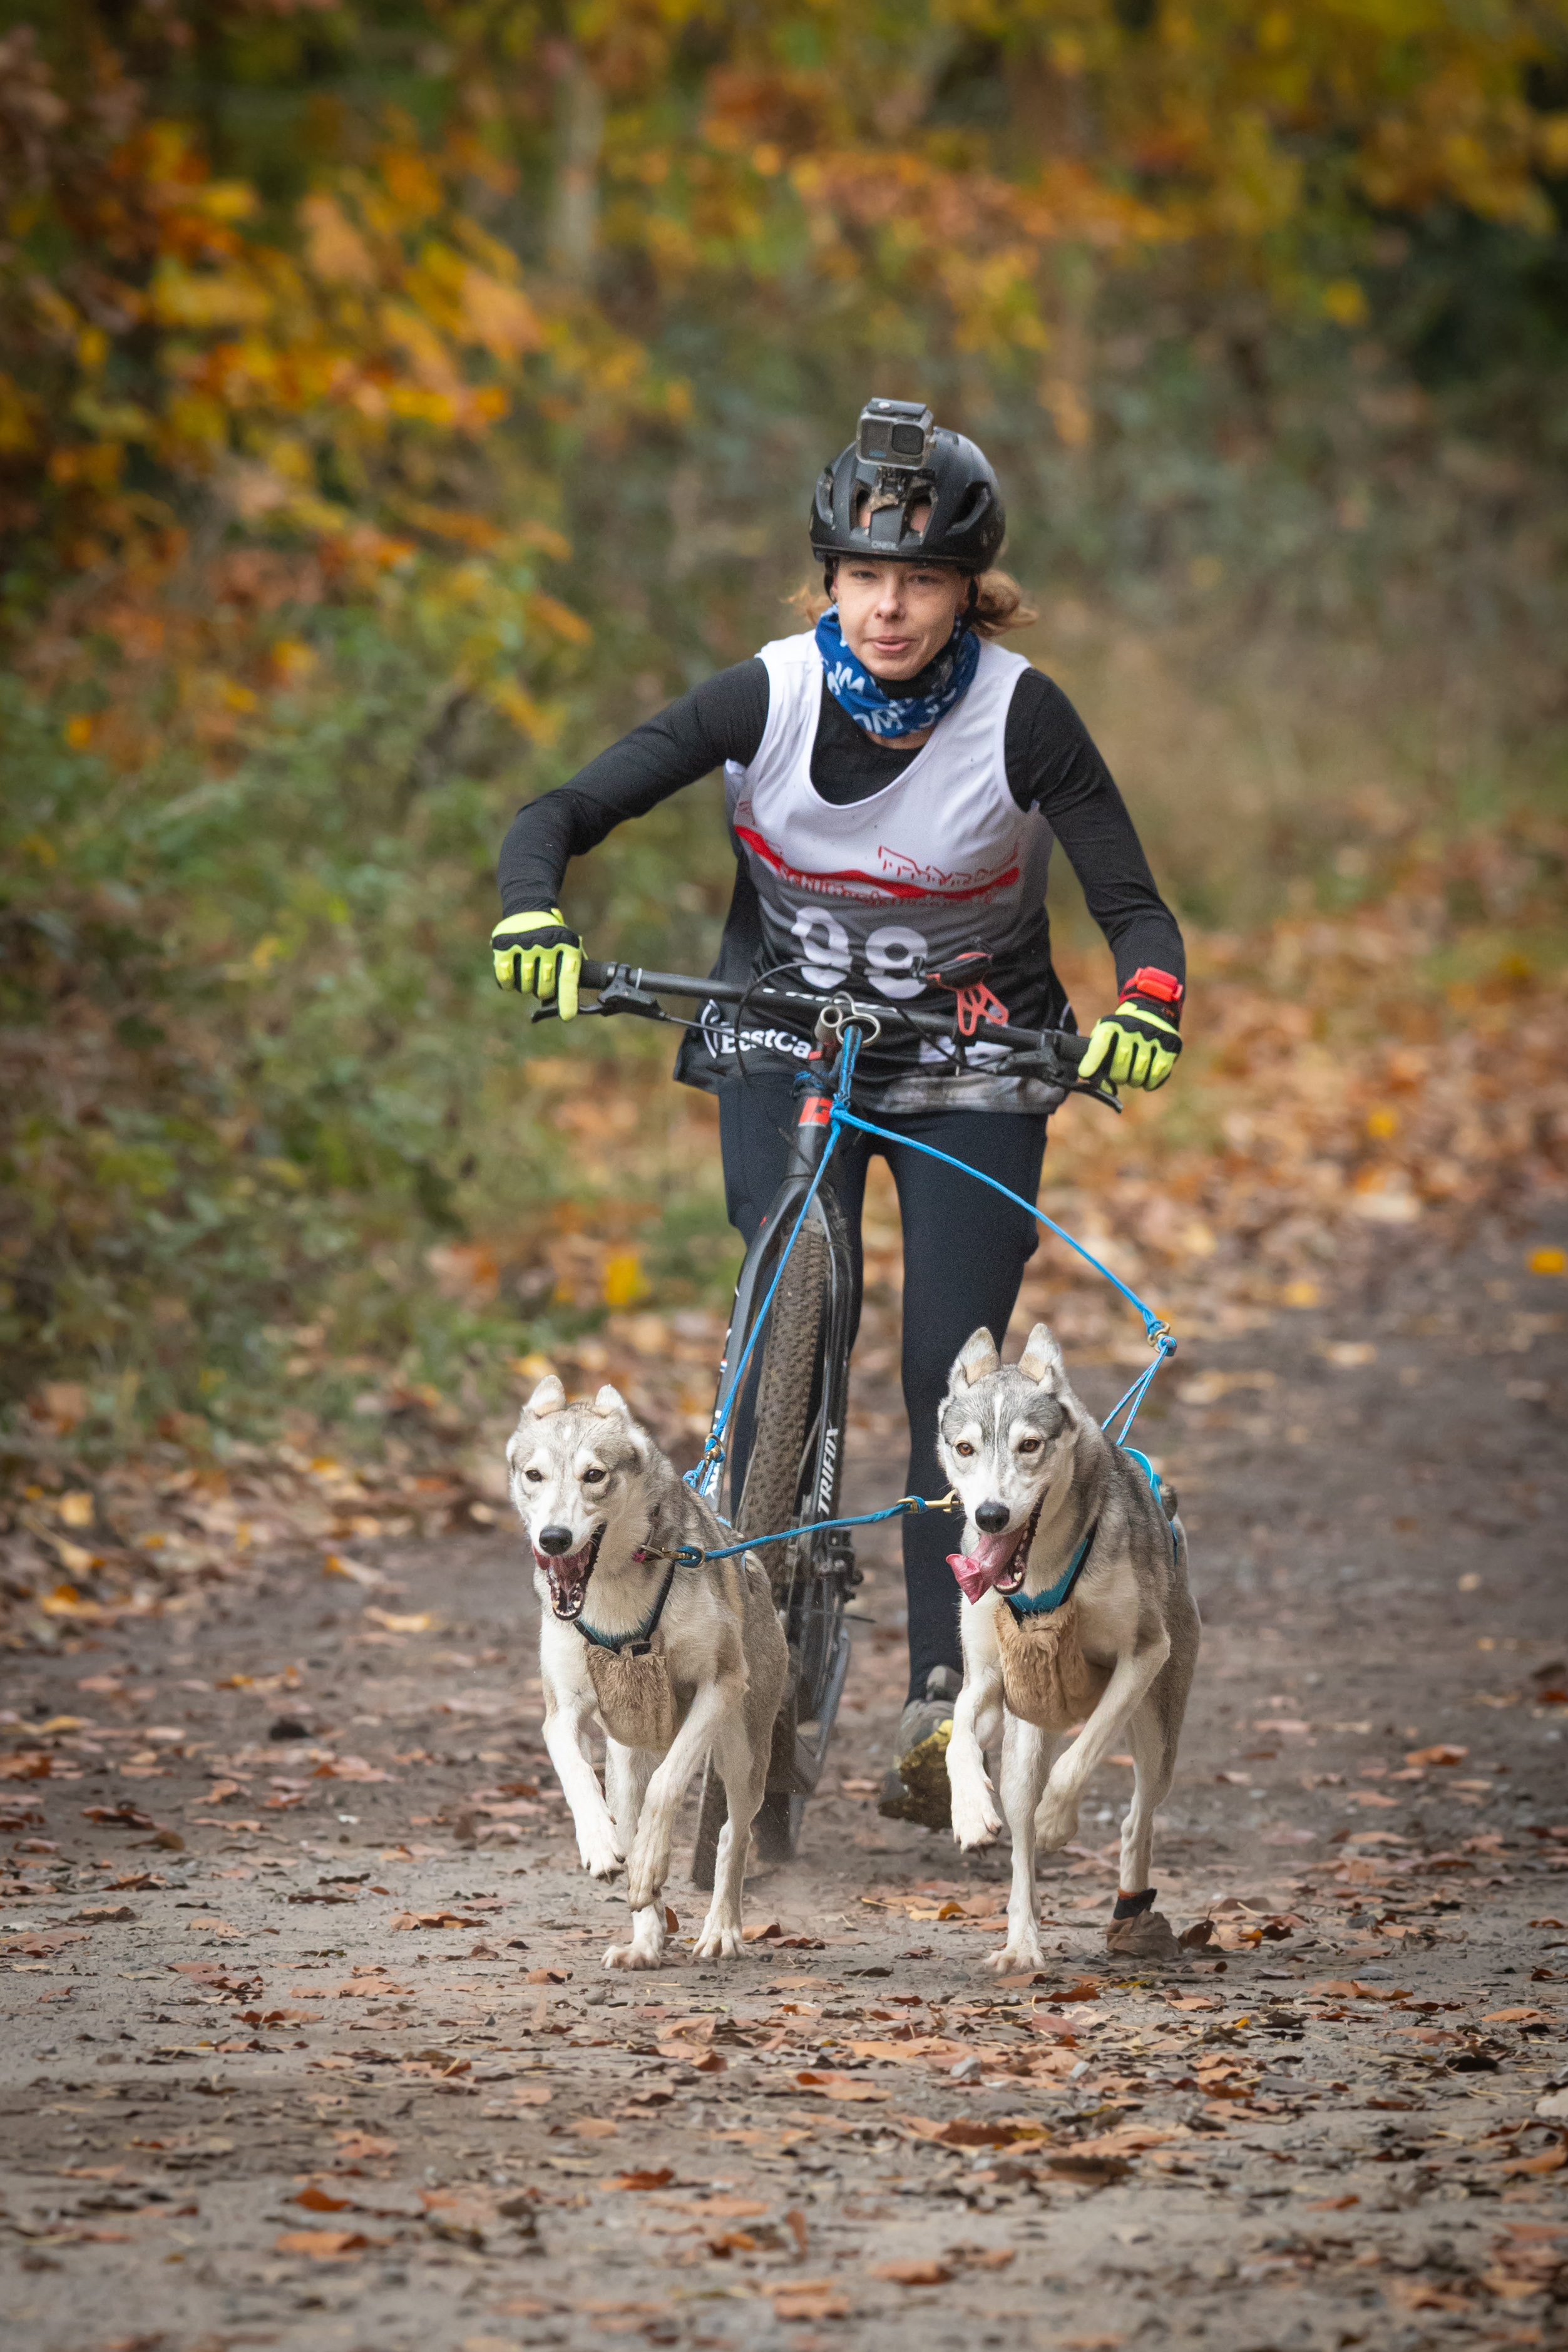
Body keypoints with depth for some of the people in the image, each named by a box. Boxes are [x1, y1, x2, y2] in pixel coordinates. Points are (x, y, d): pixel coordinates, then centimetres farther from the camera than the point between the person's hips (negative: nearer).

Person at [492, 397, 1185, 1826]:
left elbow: (1134, 907, -18)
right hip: (788, 1038, 1)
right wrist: (533, 917, -37)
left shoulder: (1022, 717, -20)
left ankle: (944, 1702, -2)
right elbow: (563, 814, -17)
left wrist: (1147, 1009, -39)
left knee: (950, 1378, -8)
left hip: (973, 1064, -1)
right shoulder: (769, 696, -18)